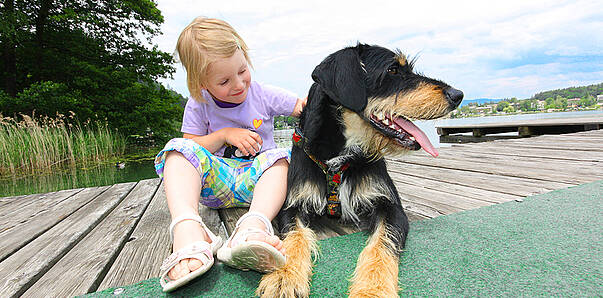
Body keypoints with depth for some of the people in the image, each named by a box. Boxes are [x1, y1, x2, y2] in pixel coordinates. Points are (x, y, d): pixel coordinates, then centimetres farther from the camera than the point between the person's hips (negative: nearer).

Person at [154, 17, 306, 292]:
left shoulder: (264, 95, 0)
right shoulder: (198, 104, 1)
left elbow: (302, 106, 5)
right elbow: (191, 147, 0)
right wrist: (225, 134, -14)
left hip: (256, 176, 0)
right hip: (217, 180, 1)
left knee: (279, 156, -29)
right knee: (178, 149, -22)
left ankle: (253, 227, -54)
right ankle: (187, 230, -47)